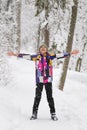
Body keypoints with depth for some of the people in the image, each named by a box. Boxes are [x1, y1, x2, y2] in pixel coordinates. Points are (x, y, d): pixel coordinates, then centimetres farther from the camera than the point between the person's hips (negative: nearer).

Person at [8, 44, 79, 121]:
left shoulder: (50, 56, 5)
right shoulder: (36, 57, 2)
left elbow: (60, 56, 7)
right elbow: (27, 56, 0)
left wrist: (71, 53, 6)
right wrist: (15, 54, -4)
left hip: (48, 80, 1)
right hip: (39, 80, -1)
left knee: (50, 97, 5)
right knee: (37, 97, 1)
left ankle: (53, 114, 11)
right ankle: (34, 113, 10)